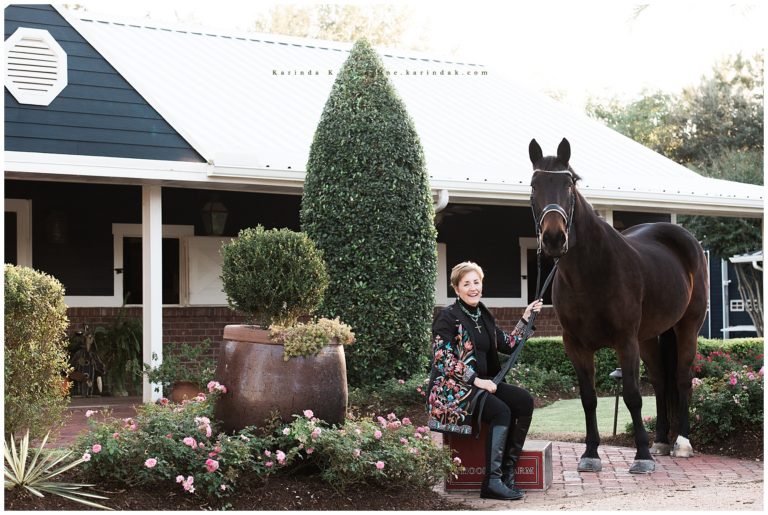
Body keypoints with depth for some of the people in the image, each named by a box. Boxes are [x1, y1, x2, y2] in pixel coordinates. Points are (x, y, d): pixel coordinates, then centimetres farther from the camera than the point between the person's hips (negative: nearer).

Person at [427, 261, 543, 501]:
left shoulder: (484, 316, 15)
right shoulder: (448, 316, -7)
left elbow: (507, 344, 19)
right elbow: (442, 360, -15)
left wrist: (526, 319, 12)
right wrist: (475, 380, -20)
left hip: (482, 382, 7)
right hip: (453, 389, -7)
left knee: (524, 400, -16)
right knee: (501, 411, -28)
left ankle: (508, 469, -14)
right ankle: (492, 481, -25)